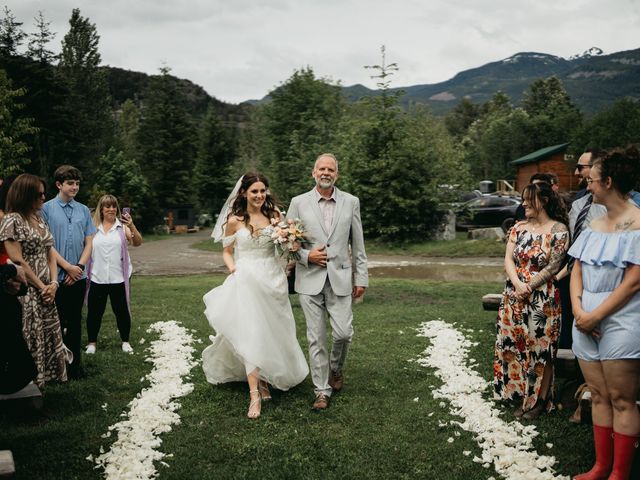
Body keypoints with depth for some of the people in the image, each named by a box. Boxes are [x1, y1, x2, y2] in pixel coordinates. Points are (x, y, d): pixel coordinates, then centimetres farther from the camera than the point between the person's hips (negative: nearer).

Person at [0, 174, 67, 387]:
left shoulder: (40, 220, 12)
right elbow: (17, 260, -16)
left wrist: (53, 284, -2)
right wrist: (41, 287, -11)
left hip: (46, 290, 7)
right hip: (26, 292, -7)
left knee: (48, 336, 10)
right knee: (30, 339, -2)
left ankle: (42, 379, 22)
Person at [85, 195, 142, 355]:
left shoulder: (122, 226, -2)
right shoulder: (93, 226, 2)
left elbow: (137, 243, -15)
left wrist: (132, 226, -30)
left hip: (119, 277, -1)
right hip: (97, 277, 1)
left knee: (121, 311, 9)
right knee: (94, 311, 10)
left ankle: (125, 341, 24)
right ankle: (92, 342, 25)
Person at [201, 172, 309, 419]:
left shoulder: (274, 215, 5)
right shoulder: (234, 220, 0)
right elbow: (227, 252, 8)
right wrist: (232, 267, -11)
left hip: (272, 280, 3)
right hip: (246, 281, -3)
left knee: (271, 332, 11)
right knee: (249, 334, -10)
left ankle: (264, 378, 33)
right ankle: (254, 394, -10)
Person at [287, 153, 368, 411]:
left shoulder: (351, 202, 5)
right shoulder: (298, 203, 2)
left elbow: (358, 244, 7)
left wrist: (361, 278, 6)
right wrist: (306, 255, -11)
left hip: (340, 278, 1)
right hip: (310, 279, 0)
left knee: (343, 333, -4)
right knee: (316, 338, 2)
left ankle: (336, 367, 28)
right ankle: (322, 390, 14)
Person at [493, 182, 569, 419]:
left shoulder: (559, 230, -7)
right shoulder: (519, 228, 8)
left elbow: (552, 267, -11)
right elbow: (508, 259, 2)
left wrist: (528, 288, -14)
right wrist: (518, 284, -14)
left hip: (542, 299, -5)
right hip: (513, 296, 5)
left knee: (540, 348, 2)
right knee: (514, 345, 10)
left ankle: (540, 400, 16)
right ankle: (518, 392, 26)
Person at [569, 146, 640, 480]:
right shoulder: (594, 227, 13)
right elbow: (577, 271, 10)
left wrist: (596, 315, -14)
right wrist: (578, 310, -6)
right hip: (586, 322, 7)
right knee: (598, 396, 13)